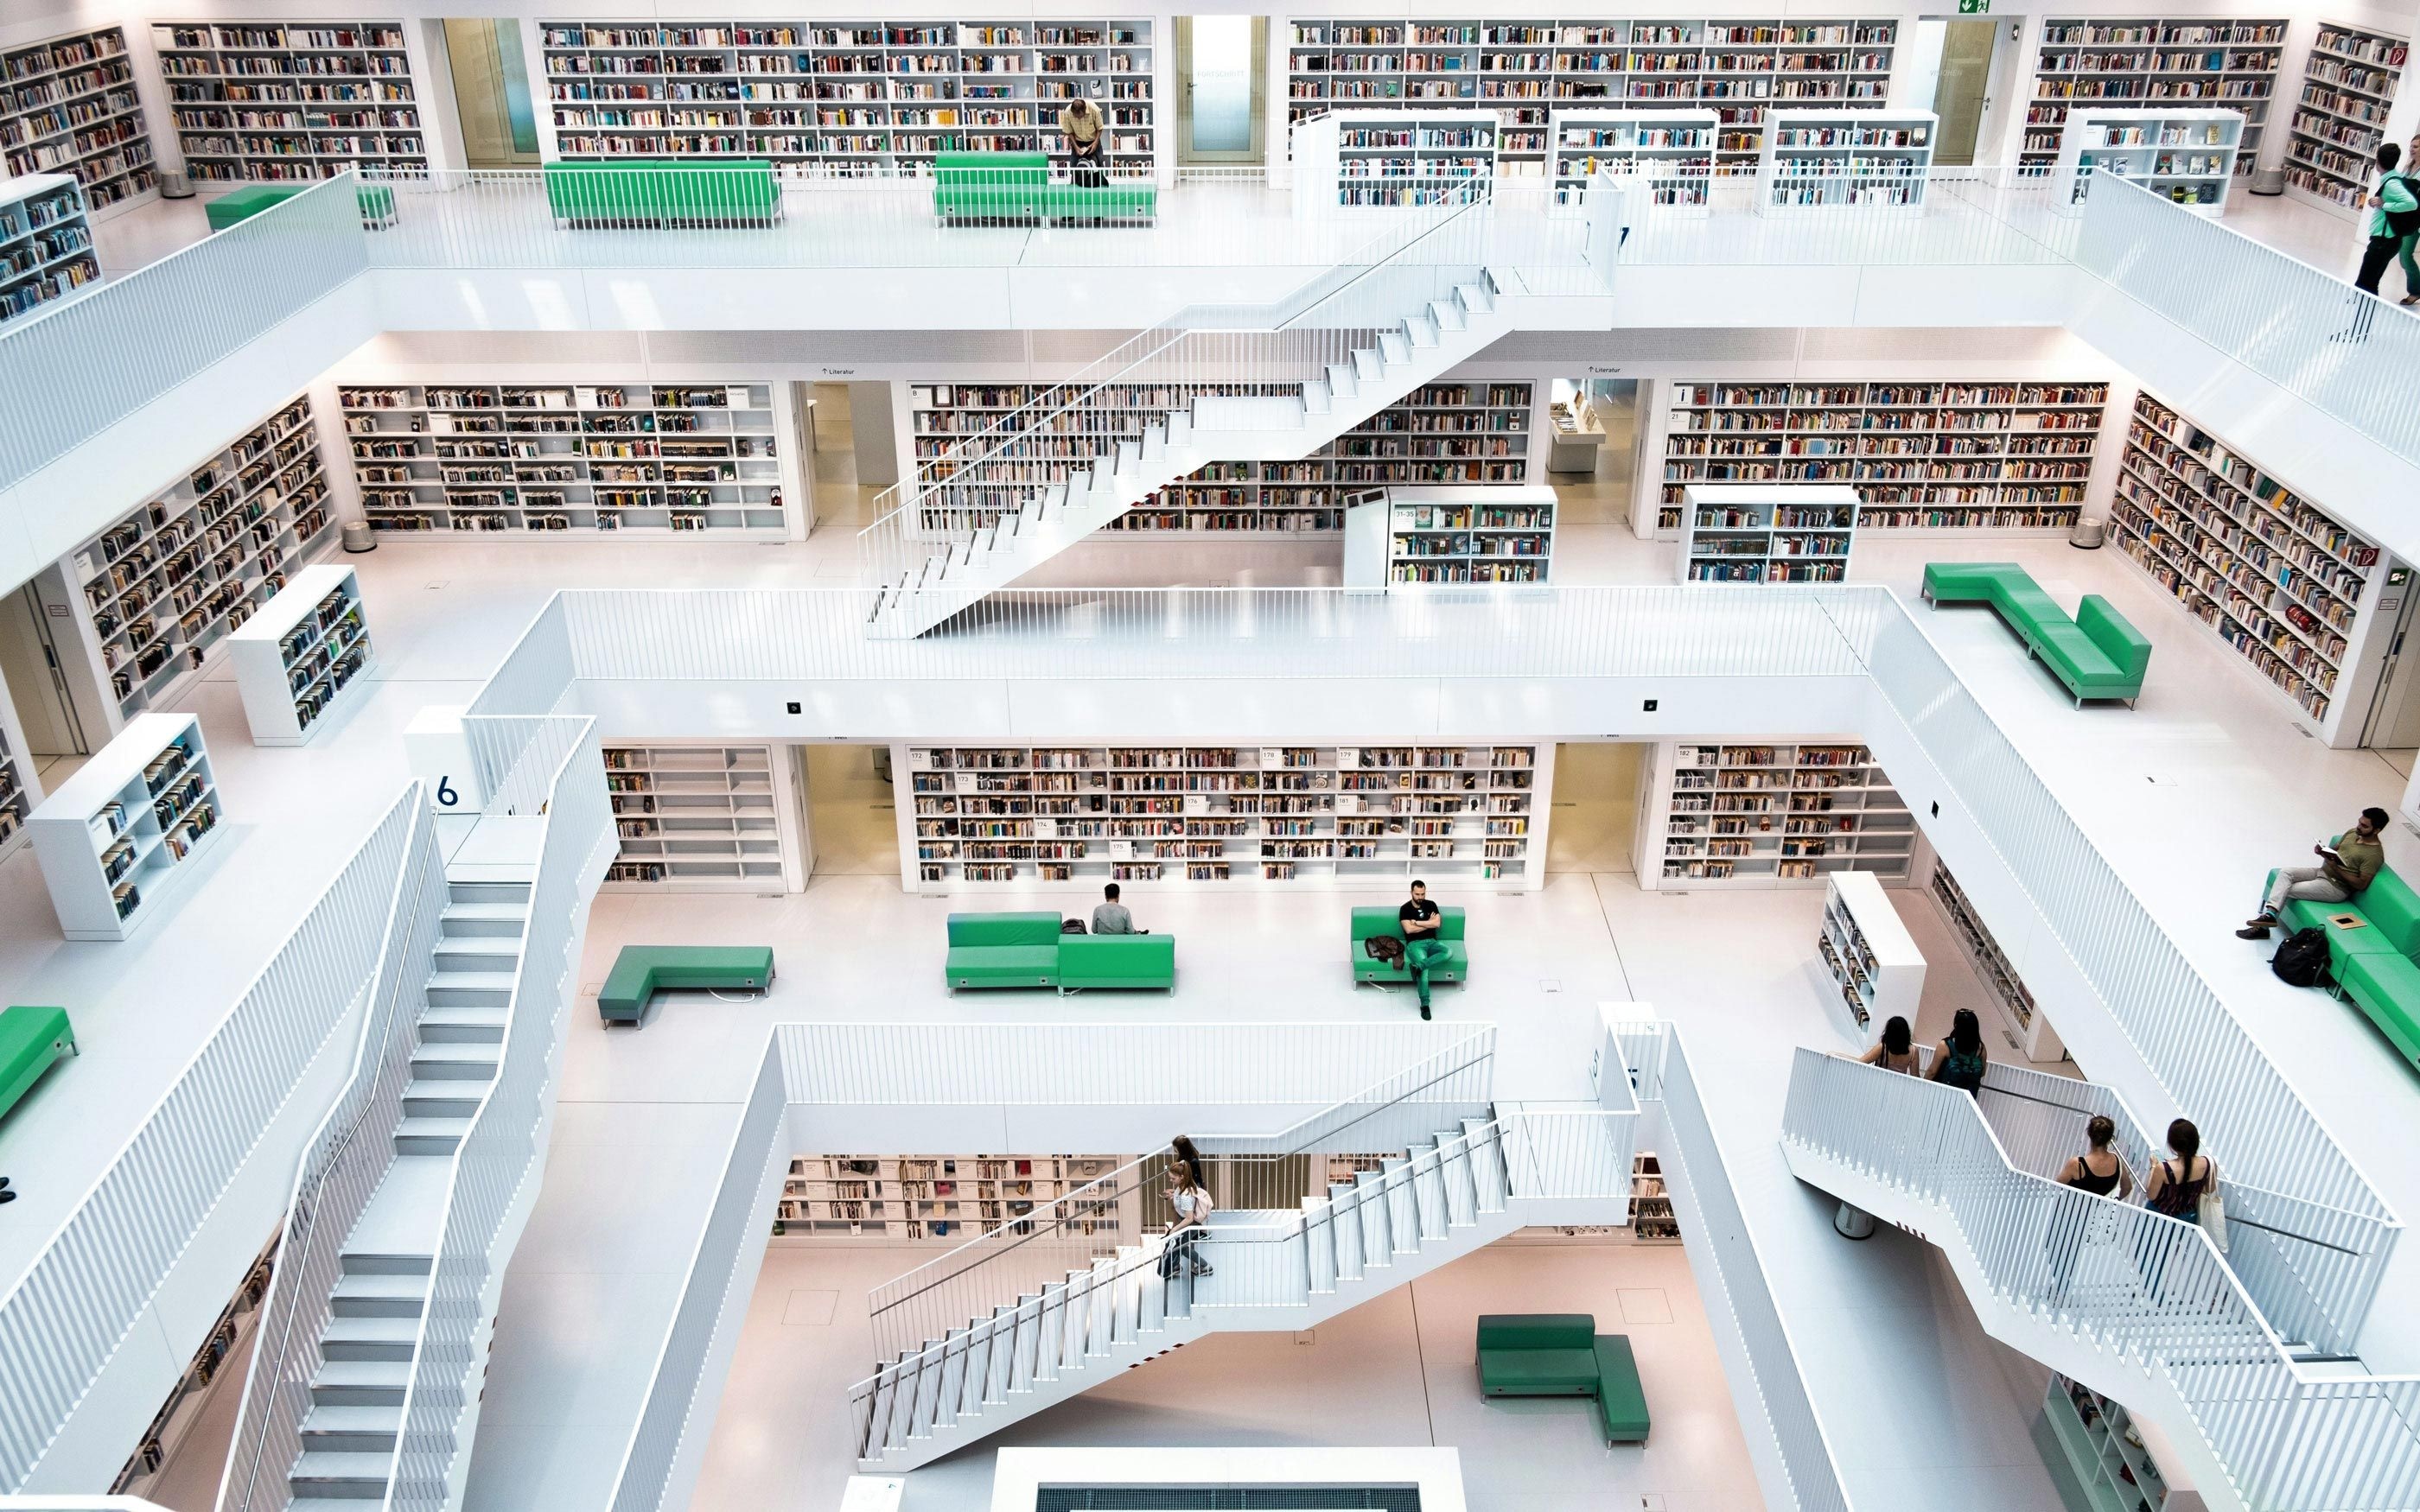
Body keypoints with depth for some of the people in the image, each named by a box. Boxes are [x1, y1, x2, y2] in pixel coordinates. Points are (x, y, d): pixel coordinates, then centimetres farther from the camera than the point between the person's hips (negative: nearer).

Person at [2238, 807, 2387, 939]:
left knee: (2286, 891, -18)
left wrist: (2336, 868, -24)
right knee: (2285, 872, -16)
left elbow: (2361, 884, -18)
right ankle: (2269, 913, -26)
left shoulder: (2374, 854, -17)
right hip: (2322, 872, 8)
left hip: (2336, 887, -8)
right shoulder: (2352, 833, 6)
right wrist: (2323, 851, -3)